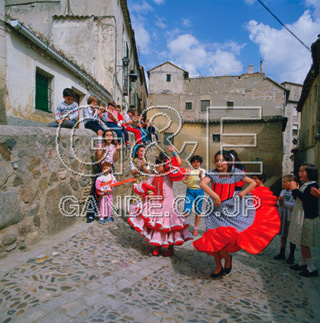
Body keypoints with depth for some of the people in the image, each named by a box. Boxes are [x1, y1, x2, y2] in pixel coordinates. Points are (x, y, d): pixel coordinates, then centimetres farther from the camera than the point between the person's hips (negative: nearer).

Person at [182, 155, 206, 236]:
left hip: (199, 191, 1)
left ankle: (195, 229, 18)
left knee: (198, 210, 6)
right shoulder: (188, 170, 4)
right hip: (190, 191, -1)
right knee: (187, 210, -8)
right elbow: (184, 181, -4)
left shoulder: (203, 171, 7)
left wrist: (201, 175, -17)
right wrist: (188, 173, -14)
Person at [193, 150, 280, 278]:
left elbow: (253, 183, 8)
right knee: (212, 240, 7)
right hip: (214, 210, 2)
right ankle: (219, 267, 27)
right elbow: (202, 184, -20)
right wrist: (216, 196, -24)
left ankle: (227, 257, 20)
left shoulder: (235, 173, 1)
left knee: (222, 238, -14)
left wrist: (242, 193, -5)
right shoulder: (212, 173, -2)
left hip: (230, 211, -2)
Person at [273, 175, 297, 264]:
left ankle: (291, 256, 21)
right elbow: (278, 202, 11)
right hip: (282, 216, 6)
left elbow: (294, 205, -23)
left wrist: (284, 202, -21)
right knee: (283, 236, 15)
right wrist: (279, 202, -10)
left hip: (290, 217, -6)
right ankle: (282, 253, 27)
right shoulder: (283, 191, 9)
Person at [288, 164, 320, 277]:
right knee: (302, 243, 17)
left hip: (307, 219, -9)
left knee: (304, 244, -2)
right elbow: (297, 198, 14)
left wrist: (295, 189, -23)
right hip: (301, 218, 9)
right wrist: (294, 190, 0)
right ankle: (303, 263, 30)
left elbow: (306, 199, -27)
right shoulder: (304, 185, 11)